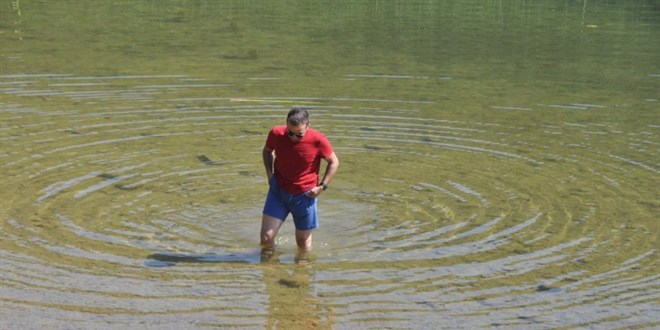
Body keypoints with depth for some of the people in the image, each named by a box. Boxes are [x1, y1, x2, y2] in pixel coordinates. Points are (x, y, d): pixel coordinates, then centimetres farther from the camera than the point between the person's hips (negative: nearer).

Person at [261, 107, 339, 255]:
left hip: (305, 195, -1)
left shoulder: (318, 140, -18)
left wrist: (322, 186, -8)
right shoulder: (276, 134, -12)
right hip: (278, 192, 1)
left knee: (303, 242, 10)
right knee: (266, 237, -7)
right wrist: (269, 173, -1)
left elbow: (334, 162, -1)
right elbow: (267, 150, 12)